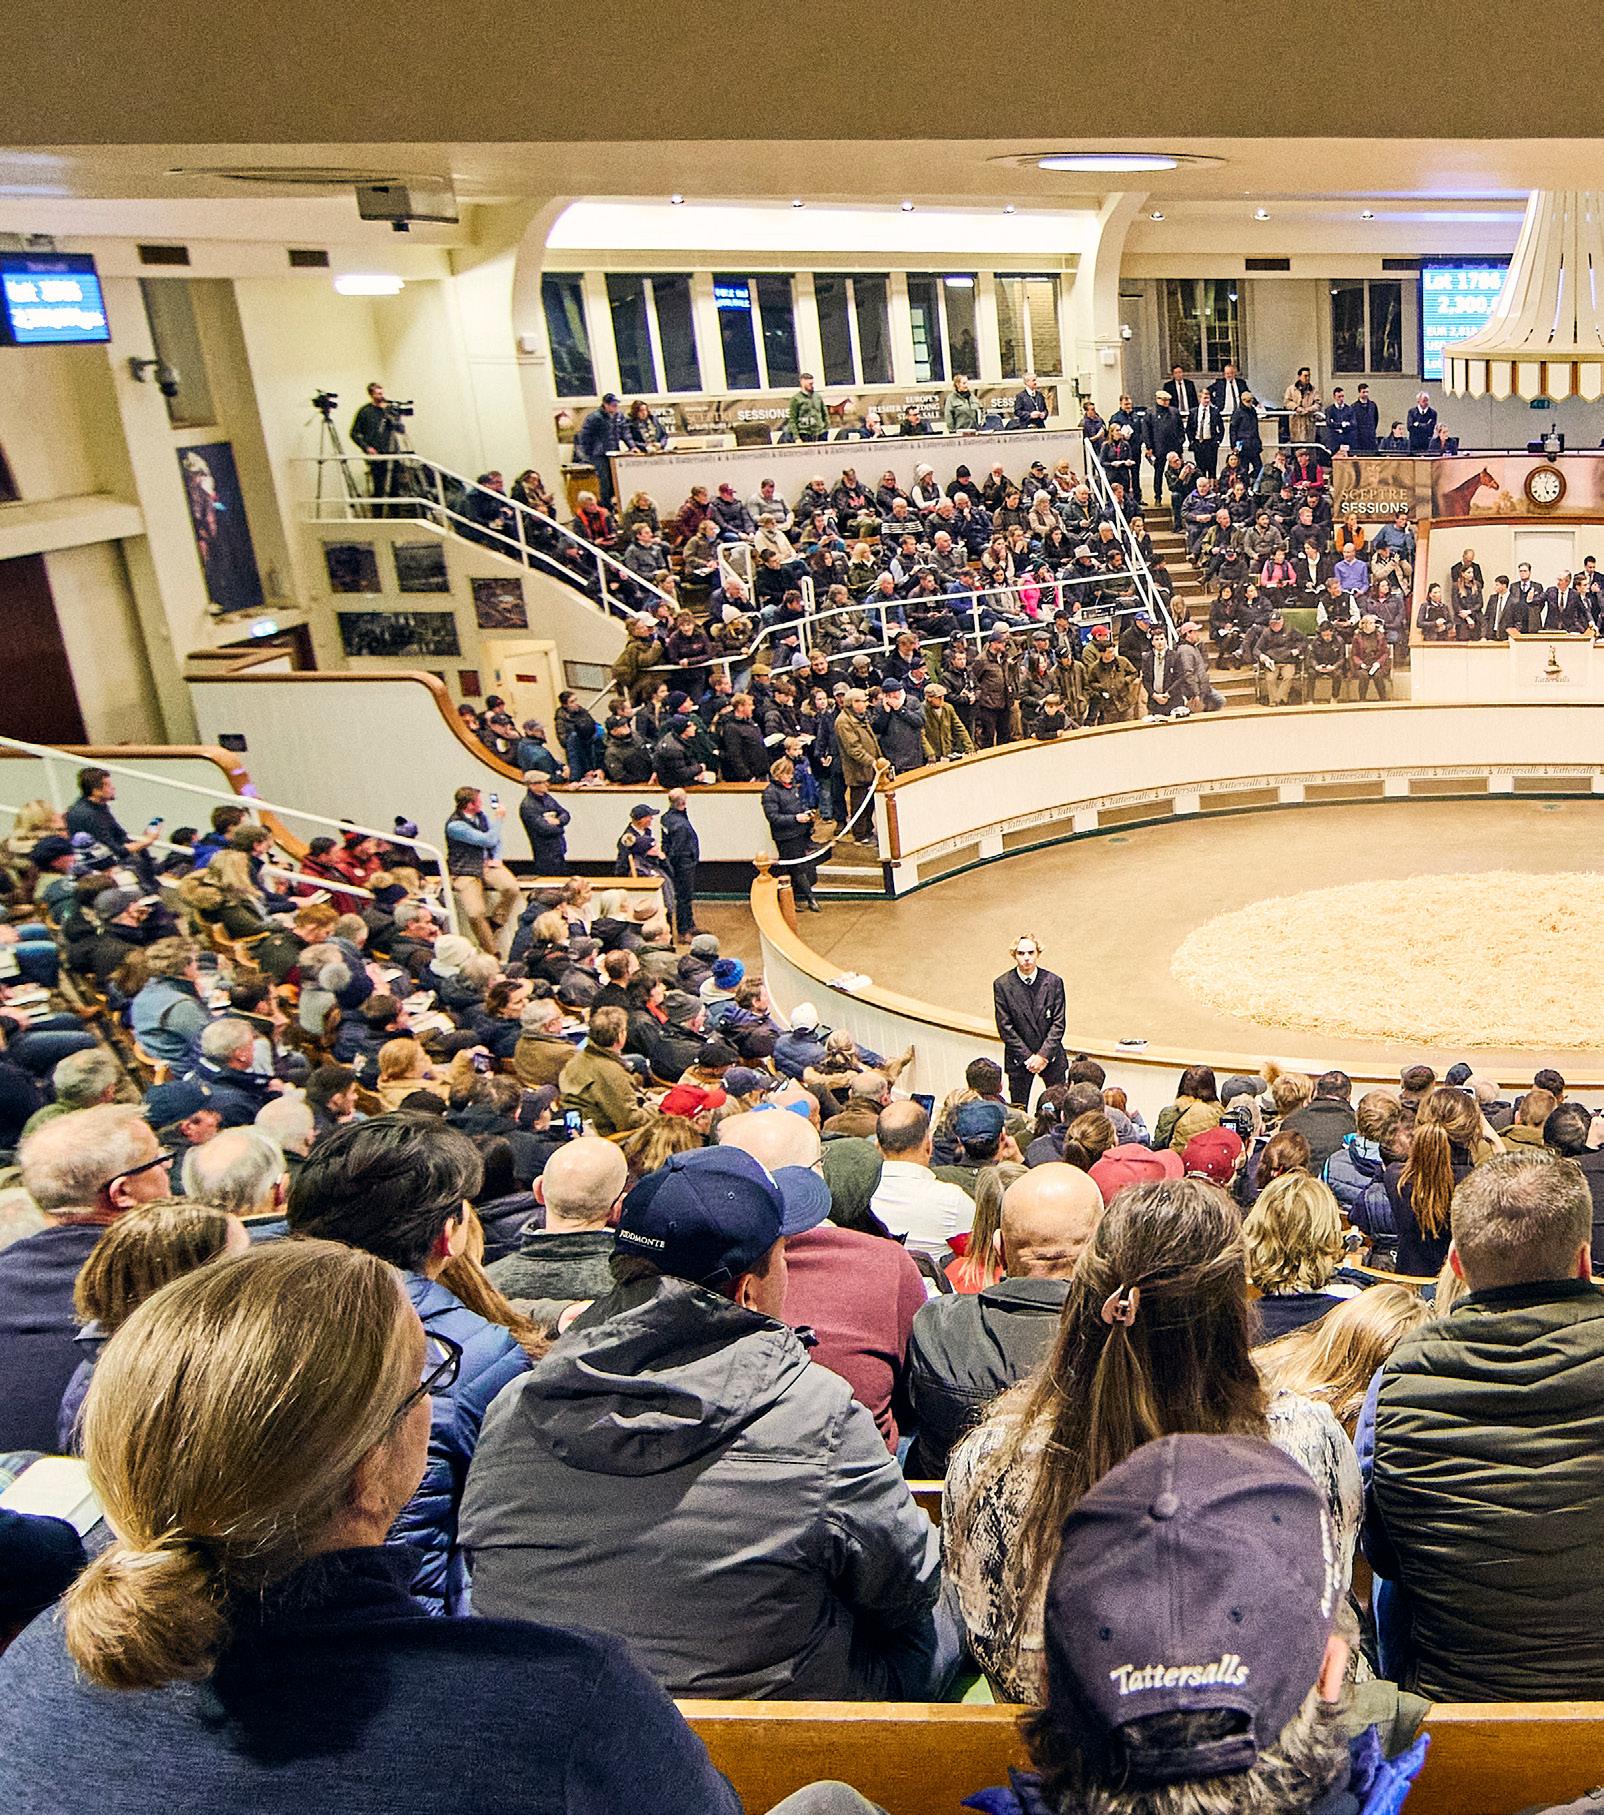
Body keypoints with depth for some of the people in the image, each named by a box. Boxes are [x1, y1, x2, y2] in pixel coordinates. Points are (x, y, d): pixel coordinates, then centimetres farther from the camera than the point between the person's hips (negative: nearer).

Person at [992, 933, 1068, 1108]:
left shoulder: (1054, 982, -3)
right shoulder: (1002, 985, -6)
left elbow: (1058, 1023, -4)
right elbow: (1005, 1027, -7)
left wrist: (1043, 1055, -13)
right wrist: (1028, 1057, -12)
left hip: (1051, 1056, 1)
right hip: (1019, 1059, -1)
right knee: (1018, 1111, 3)